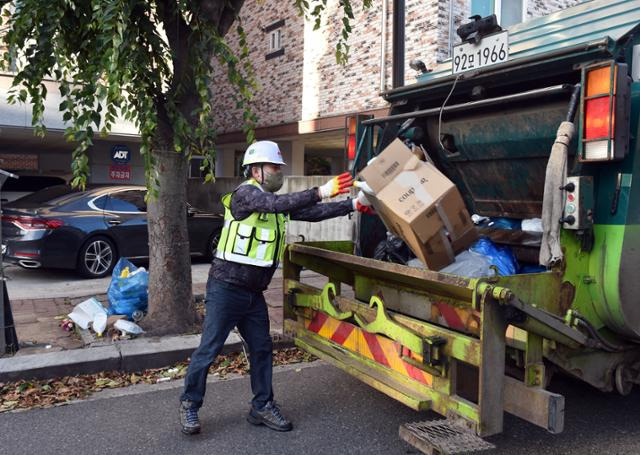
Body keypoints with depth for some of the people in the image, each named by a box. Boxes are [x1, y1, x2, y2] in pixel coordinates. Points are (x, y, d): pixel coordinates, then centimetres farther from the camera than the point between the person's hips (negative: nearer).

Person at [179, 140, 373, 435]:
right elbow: (278, 204, -31)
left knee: (262, 349, 10)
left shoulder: (274, 200, 12)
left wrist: (353, 205, 1)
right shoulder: (246, 193, -12)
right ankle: (189, 405, 16)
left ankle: (262, 407, 22)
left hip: (254, 292, 8)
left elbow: (312, 213, 8)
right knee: (209, 349, 0)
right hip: (226, 288, -8)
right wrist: (322, 191, -35)